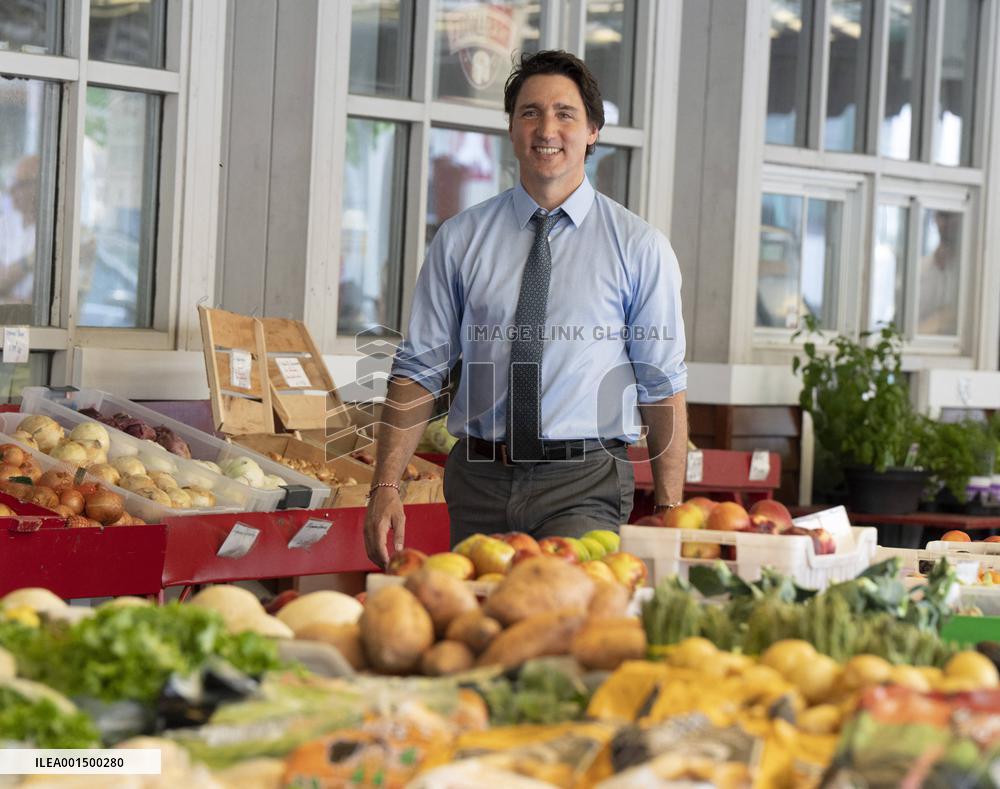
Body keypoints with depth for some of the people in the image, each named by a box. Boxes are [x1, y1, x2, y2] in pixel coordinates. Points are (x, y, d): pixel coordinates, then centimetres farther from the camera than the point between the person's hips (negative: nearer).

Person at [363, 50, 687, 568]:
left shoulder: (639, 247, 3)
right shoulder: (460, 240, 7)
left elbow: (663, 387, 2)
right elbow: (419, 370, 6)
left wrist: (668, 517, -4)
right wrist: (386, 487, -5)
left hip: (583, 486, -2)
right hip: (479, 484, 2)